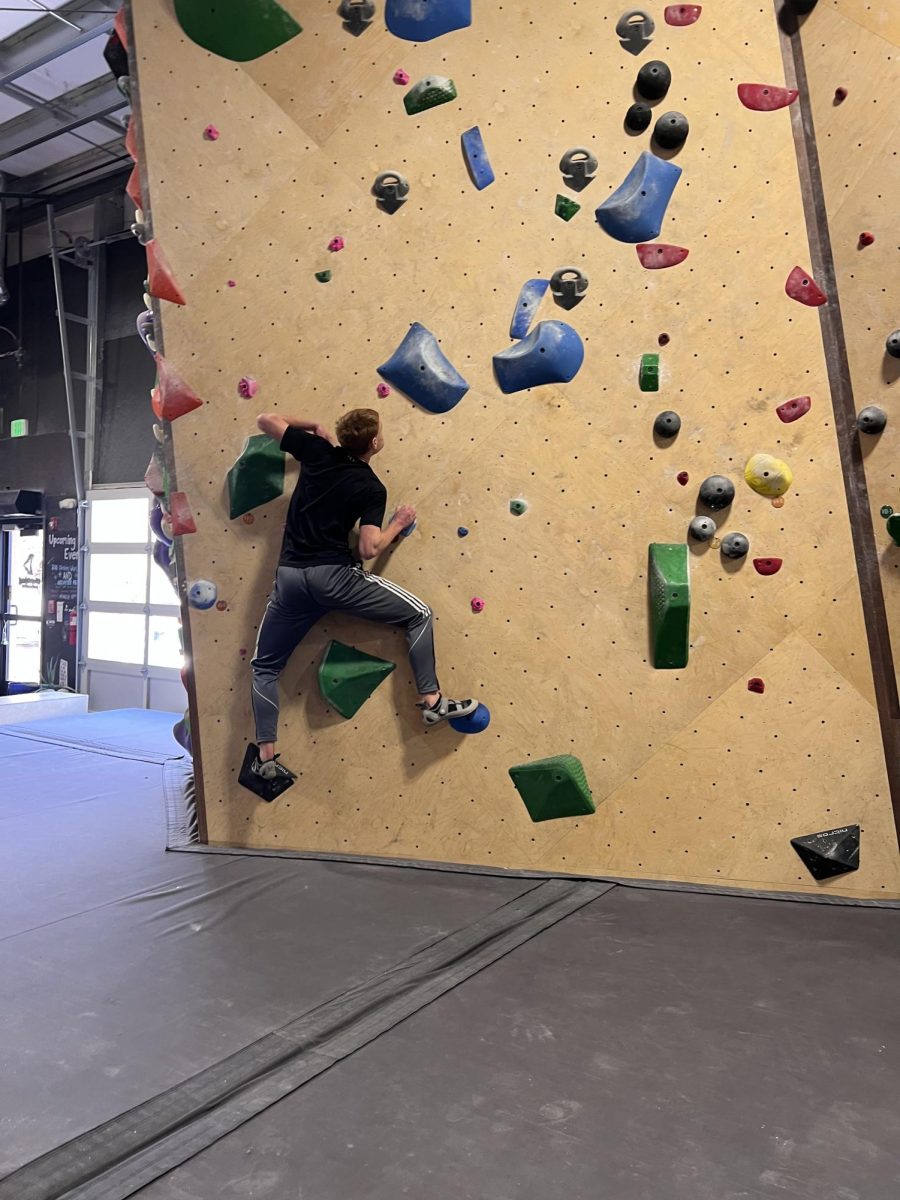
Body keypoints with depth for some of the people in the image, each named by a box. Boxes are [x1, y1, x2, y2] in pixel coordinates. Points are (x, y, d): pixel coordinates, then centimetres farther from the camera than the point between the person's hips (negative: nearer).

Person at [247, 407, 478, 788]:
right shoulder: (371, 488, -4)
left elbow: (265, 420, 17)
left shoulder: (317, 451, 8)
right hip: (333, 575, -5)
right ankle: (432, 702, 6)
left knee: (264, 666, 18)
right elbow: (369, 549, -12)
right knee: (419, 614, 9)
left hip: (290, 575, 5)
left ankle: (265, 756, 11)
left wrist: (312, 426, 27)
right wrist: (399, 523, 5)